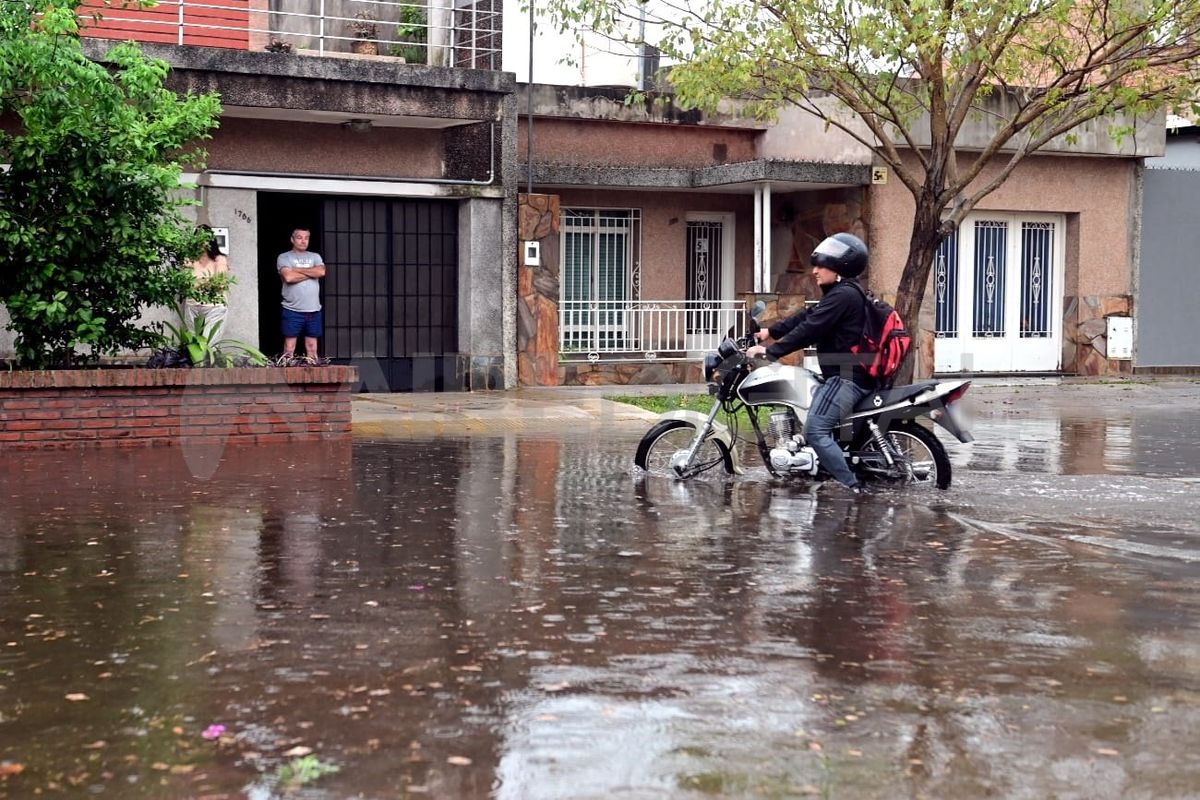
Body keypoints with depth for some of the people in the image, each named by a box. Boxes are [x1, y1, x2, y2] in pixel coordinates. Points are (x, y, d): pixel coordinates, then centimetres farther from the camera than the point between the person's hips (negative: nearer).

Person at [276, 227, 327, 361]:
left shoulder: (315, 256, 14)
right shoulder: (284, 257, 3)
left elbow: (321, 272, -6)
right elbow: (288, 277, -15)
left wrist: (297, 270, -6)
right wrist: (311, 273, -4)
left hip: (313, 310, 3)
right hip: (292, 310, -3)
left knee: (312, 348, 7)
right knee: (289, 348, -4)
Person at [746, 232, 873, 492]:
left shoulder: (843, 295, -15)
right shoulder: (841, 293, 19)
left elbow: (809, 330, -20)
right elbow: (806, 317, 20)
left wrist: (770, 351, -19)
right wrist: (770, 331, 16)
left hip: (847, 377, -12)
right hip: (842, 375, 12)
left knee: (815, 431, -20)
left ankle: (852, 488, -23)